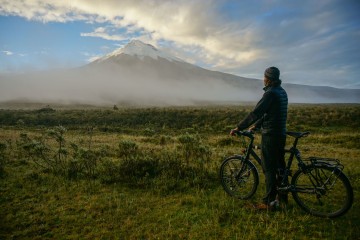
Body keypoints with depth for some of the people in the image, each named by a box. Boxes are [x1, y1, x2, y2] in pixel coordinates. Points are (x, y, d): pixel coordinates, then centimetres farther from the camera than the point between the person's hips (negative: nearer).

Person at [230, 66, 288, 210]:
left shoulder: (271, 93, -16)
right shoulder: (281, 92, 14)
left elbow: (256, 113, -22)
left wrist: (238, 128, -19)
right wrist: (256, 126, 23)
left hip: (270, 135, -9)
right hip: (281, 134, 10)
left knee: (269, 169, -3)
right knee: (279, 166, 16)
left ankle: (269, 202, 5)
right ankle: (283, 197, 28)